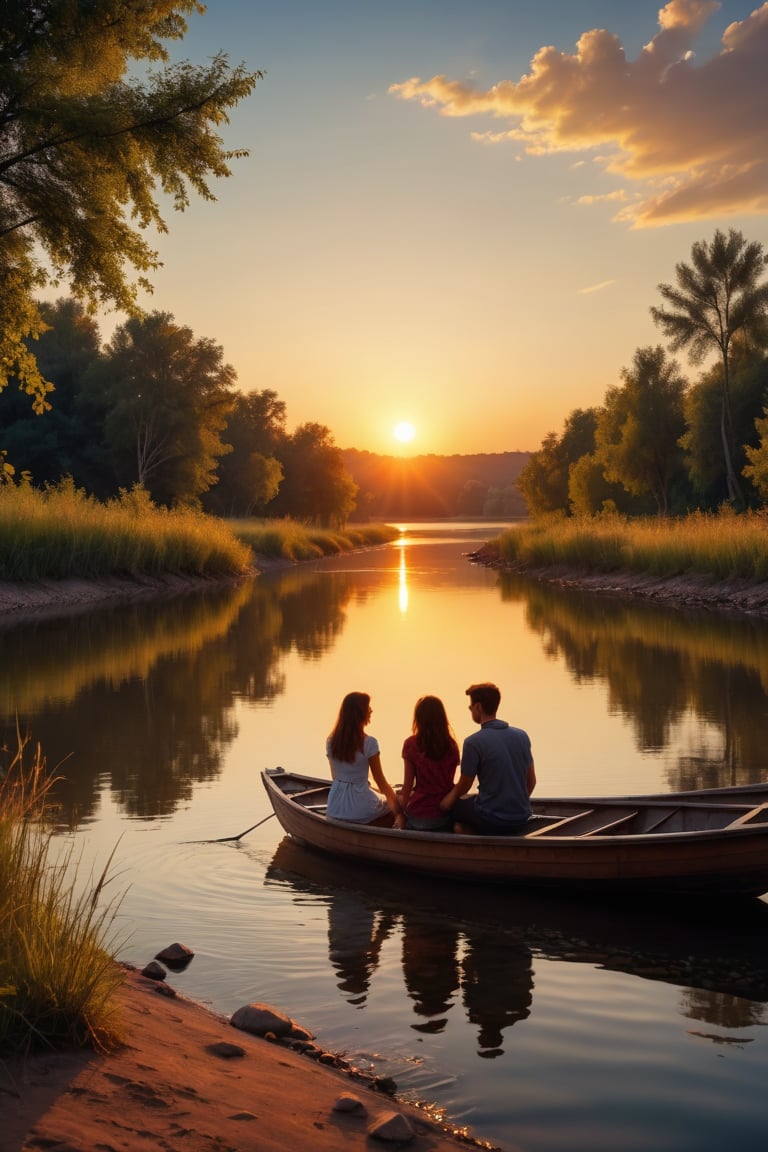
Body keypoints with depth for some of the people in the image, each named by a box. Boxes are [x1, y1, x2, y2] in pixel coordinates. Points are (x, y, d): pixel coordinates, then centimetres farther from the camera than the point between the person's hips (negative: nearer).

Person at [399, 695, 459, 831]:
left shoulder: (411, 744, -7)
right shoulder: (452, 745, 0)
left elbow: (408, 784, -2)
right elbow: (450, 780, 9)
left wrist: (402, 811, 10)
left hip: (419, 813, -3)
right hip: (445, 813, 3)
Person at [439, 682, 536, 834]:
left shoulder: (473, 742, -14)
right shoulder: (522, 736, 3)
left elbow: (464, 786, -2)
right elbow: (531, 781, 10)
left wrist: (450, 797, 19)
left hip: (492, 821, -6)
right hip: (521, 819, 6)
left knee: (448, 804, 20)